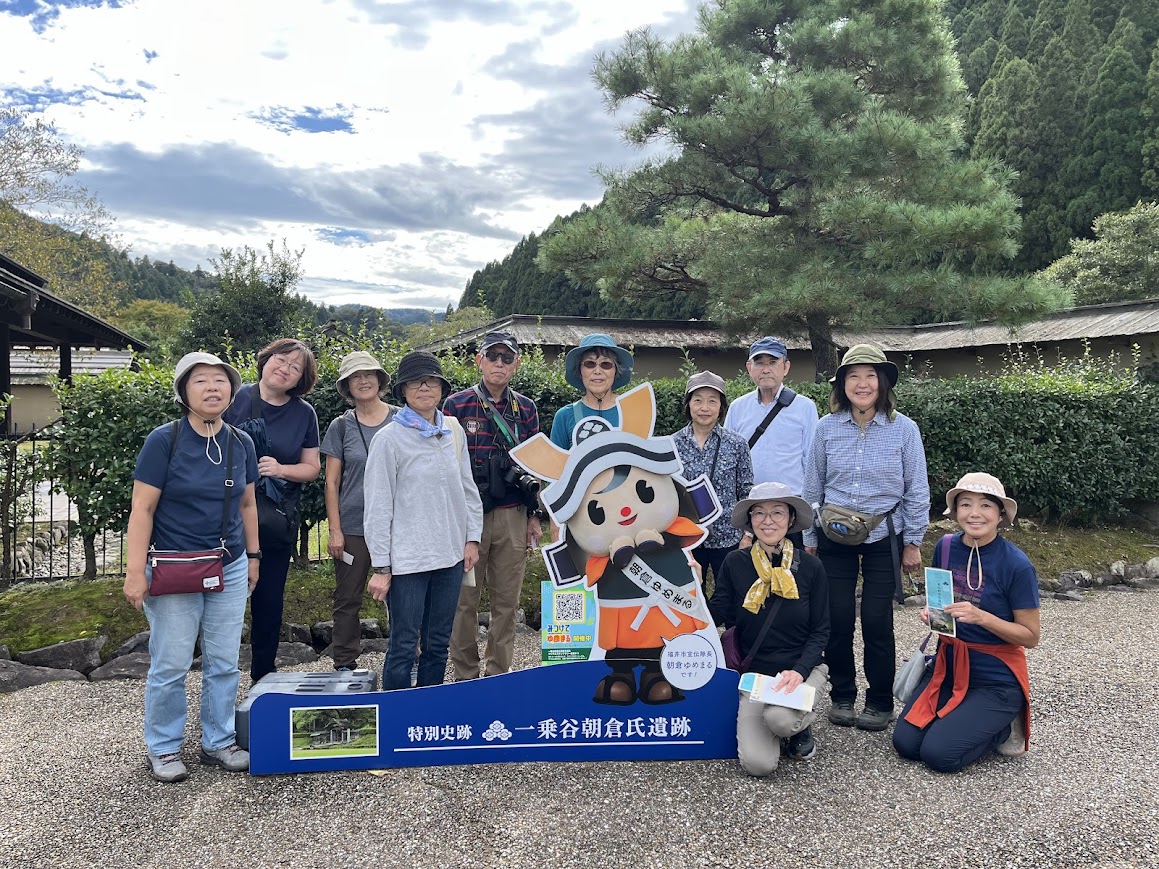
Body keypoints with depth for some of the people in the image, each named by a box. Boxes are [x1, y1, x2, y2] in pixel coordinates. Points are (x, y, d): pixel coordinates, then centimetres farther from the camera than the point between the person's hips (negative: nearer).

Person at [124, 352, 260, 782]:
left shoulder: (241, 443, 3)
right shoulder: (164, 440, -10)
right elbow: (143, 508, -11)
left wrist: (253, 556, 15)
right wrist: (136, 571, -14)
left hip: (230, 570, 4)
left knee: (224, 664, 11)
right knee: (170, 666, 4)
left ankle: (218, 741, 26)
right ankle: (163, 748, 22)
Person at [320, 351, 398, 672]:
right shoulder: (341, 426, 3)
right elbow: (331, 483, 3)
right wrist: (335, 531, -3)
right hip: (353, 528, 0)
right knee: (348, 600, 7)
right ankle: (344, 665, 21)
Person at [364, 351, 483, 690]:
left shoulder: (454, 430, 7)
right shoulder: (389, 439, -8)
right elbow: (378, 506, -8)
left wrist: (472, 537, 8)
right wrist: (380, 567, -9)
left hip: (450, 555, 5)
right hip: (407, 560, -5)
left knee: (438, 644, 15)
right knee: (404, 646, 2)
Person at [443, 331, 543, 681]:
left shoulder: (526, 409, 8)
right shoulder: (456, 405, -2)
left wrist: (534, 516, 10)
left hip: (513, 517, 3)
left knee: (507, 600, 9)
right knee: (465, 600, 5)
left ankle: (499, 673, 23)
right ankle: (465, 677, 19)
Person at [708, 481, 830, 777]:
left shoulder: (810, 567, -4)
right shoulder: (735, 564, -3)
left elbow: (820, 631, -1)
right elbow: (717, 617, -4)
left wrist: (799, 671, -17)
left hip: (803, 668, -1)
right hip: (755, 672, 1)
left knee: (779, 717, -33)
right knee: (757, 763, -16)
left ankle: (801, 724, 6)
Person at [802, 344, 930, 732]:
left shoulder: (904, 429, -5)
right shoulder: (827, 428, -1)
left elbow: (917, 491, 1)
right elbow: (812, 488, 6)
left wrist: (913, 542, 1)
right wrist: (809, 540, 8)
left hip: (883, 538, -1)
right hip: (835, 539, 2)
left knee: (877, 620, 0)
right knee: (837, 619, 4)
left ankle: (880, 702, 19)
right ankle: (841, 696, 23)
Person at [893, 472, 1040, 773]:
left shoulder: (1016, 564, -17)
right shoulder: (946, 548, -3)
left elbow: (1031, 636, -12)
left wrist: (981, 617, -27)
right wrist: (931, 614, -8)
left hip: (996, 680, -5)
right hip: (948, 667, 5)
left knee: (939, 754, -16)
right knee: (905, 743, -7)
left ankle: (1004, 728, 9)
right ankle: (958, 717, 17)